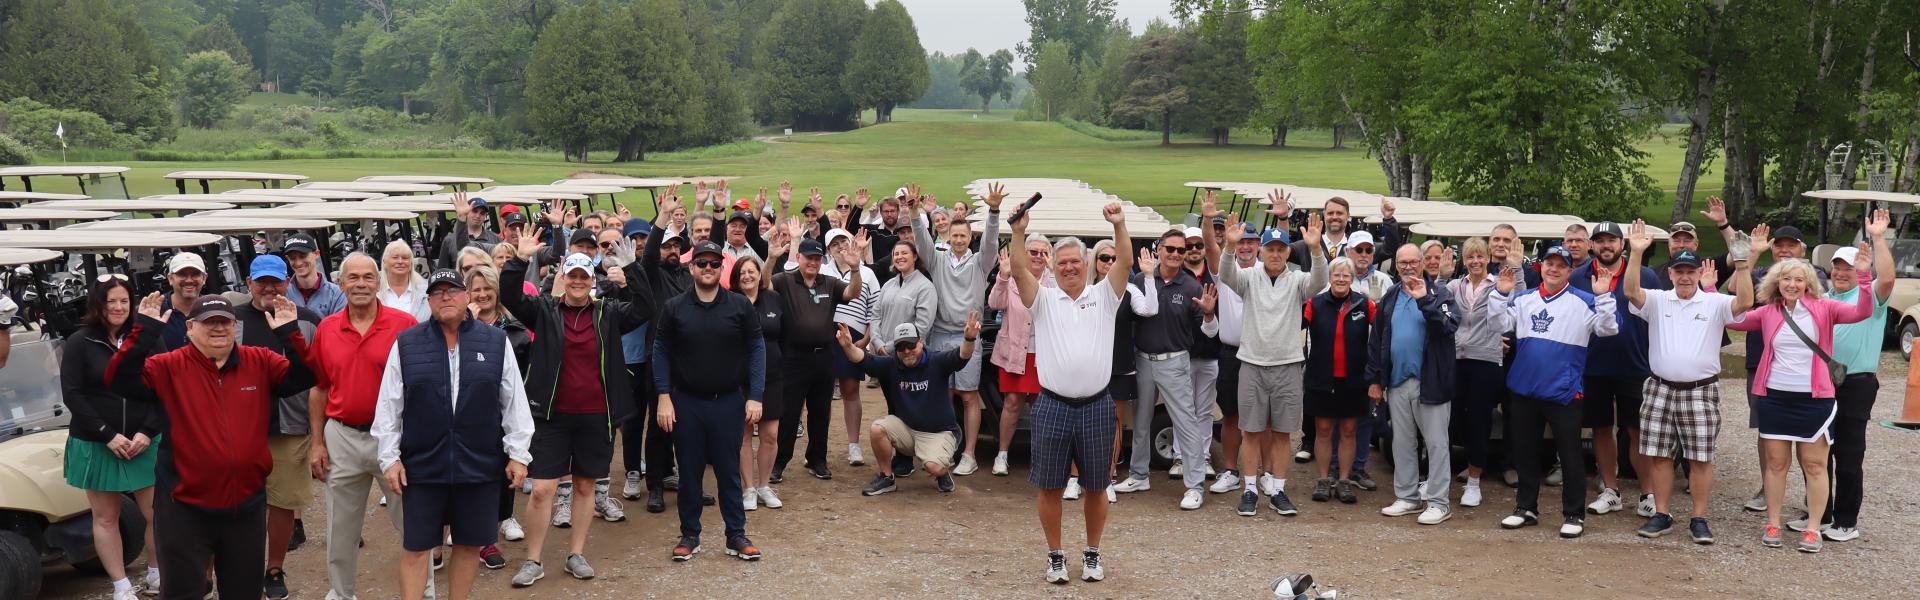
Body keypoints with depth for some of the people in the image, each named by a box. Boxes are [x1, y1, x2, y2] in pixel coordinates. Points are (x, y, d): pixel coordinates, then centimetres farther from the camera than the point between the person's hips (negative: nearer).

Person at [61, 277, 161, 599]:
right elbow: (72, 394, -6)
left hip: (144, 444, 0)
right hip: (97, 446, 0)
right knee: (106, 518, 6)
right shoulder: (79, 343, -2)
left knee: (158, 513, 0)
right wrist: (108, 435, -13)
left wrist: (147, 432, -12)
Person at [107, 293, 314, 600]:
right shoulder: (169, 367, -5)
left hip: (247, 503, 3)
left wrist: (290, 333, -18)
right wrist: (145, 331, -26)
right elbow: (121, 379, -17)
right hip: (184, 506, -3)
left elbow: (303, 377, -5)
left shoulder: (261, 362, 3)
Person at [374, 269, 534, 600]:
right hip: (422, 465, -1)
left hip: (480, 464, 1)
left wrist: (518, 453, 1)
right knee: (415, 547, 4)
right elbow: (389, 405, 3)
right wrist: (389, 457, 0)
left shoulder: (496, 342, 2)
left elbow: (514, 402, 3)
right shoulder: (406, 344, 1)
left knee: (470, 544, 11)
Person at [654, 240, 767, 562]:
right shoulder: (673, 308, 0)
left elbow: (756, 350, -1)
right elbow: (661, 352, 2)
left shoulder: (740, 306, -2)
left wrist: (754, 397, -6)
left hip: (729, 402, 0)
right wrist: (664, 397, -5)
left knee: (729, 471, 6)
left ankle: (736, 535, 15)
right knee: (689, 472, 9)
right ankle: (689, 535, 20)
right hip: (686, 402, 1)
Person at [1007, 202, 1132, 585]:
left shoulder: (1103, 296, 7)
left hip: (1096, 406, 1)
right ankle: (1055, 555, 20)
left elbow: (1125, 263, -6)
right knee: (1051, 487, 6)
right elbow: (1018, 271, -9)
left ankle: (1092, 554, 25)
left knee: (1096, 486, 10)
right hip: (1053, 406, 0)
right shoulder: (1043, 299, 5)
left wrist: (1119, 226, -19)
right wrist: (1018, 233, -21)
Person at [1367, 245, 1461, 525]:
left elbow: (1450, 325, -21)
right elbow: (1376, 340, 12)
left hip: (1431, 383, -5)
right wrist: (1374, 379, 8)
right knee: (1402, 443, 13)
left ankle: (1438, 501, 6)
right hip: (1397, 382, 5)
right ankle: (1407, 496, 23)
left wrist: (1425, 300, -28)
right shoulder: (1390, 298, 10)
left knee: (1437, 443, 0)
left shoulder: (1439, 292, -4)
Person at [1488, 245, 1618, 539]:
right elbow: (1501, 324, 2)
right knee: (1525, 451, 14)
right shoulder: (1523, 299, 8)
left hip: (1563, 392, -4)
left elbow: (1607, 328, -11)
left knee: (1570, 454, 2)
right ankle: (1526, 508, 27)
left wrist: (1603, 296, -22)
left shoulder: (1583, 301, -3)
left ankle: (1574, 514, 12)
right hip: (1524, 390, 4)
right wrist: (1501, 293, -10)